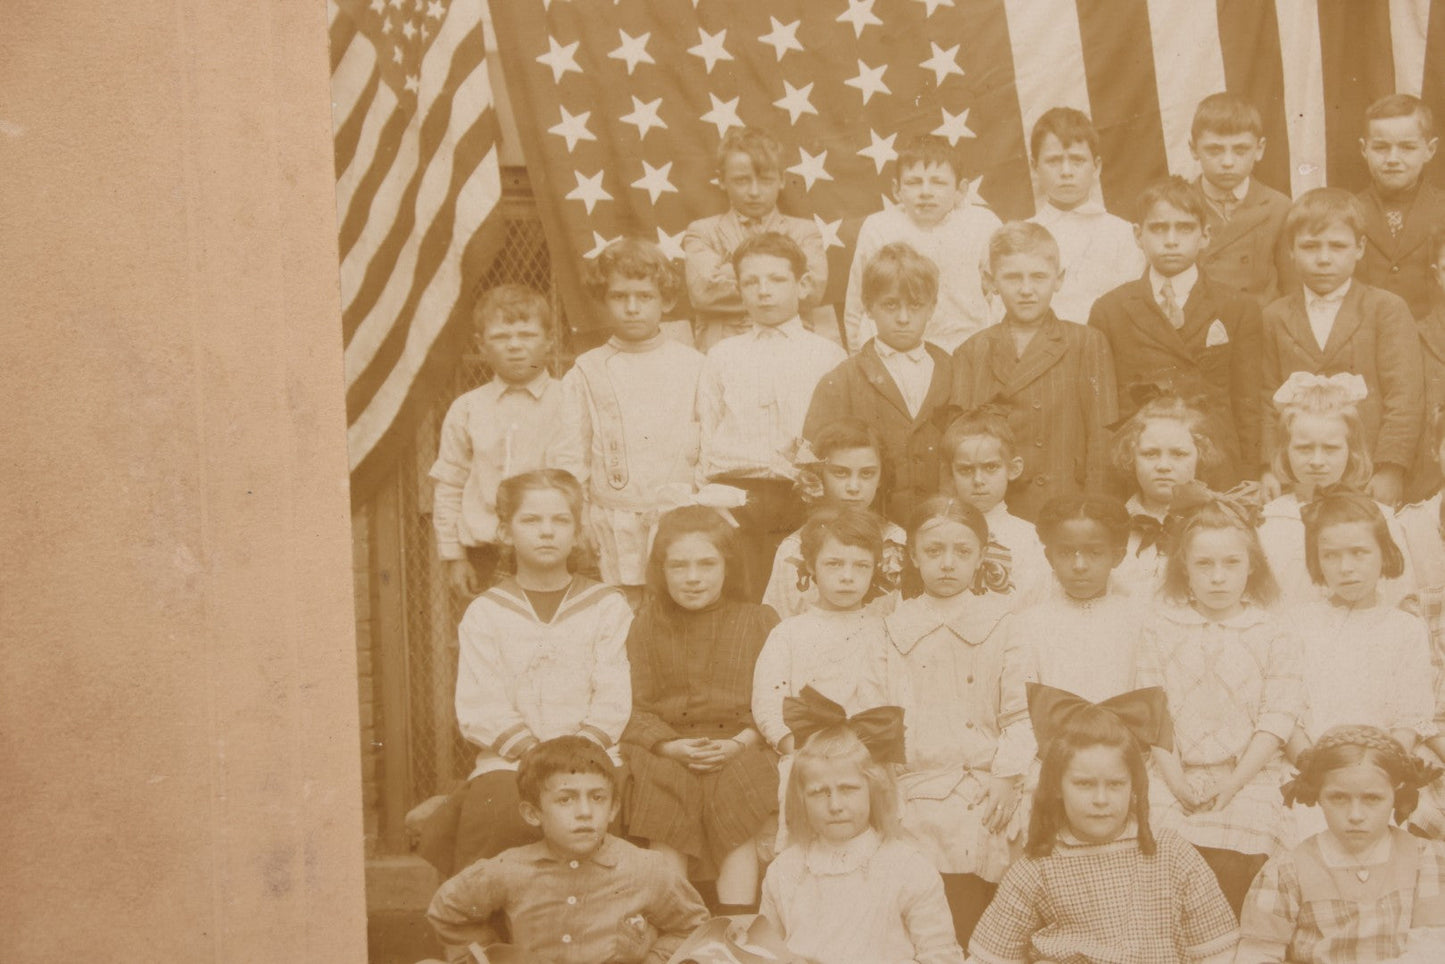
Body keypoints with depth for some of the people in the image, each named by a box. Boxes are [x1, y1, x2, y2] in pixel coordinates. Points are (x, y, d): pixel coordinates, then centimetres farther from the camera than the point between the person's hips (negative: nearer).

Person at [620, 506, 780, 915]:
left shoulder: (758, 621, 11)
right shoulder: (646, 625, 14)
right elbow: (637, 707, 7)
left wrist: (739, 744, -14)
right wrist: (672, 746, -13)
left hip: (741, 752, -1)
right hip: (667, 753, 1)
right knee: (664, 834, -26)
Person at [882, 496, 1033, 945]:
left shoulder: (1000, 622, 5)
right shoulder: (897, 628, 9)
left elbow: (1021, 711, 2)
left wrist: (1008, 777, -7)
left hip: (987, 804, 0)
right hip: (920, 802, 1)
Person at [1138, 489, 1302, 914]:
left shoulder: (1274, 633, 6)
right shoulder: (1159, 626, 9)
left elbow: (1278, 719, -1)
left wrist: (1233, 783, -10)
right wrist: (1174, 780, -8)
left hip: (1248, 782, -1)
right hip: (1174, 782, 1)